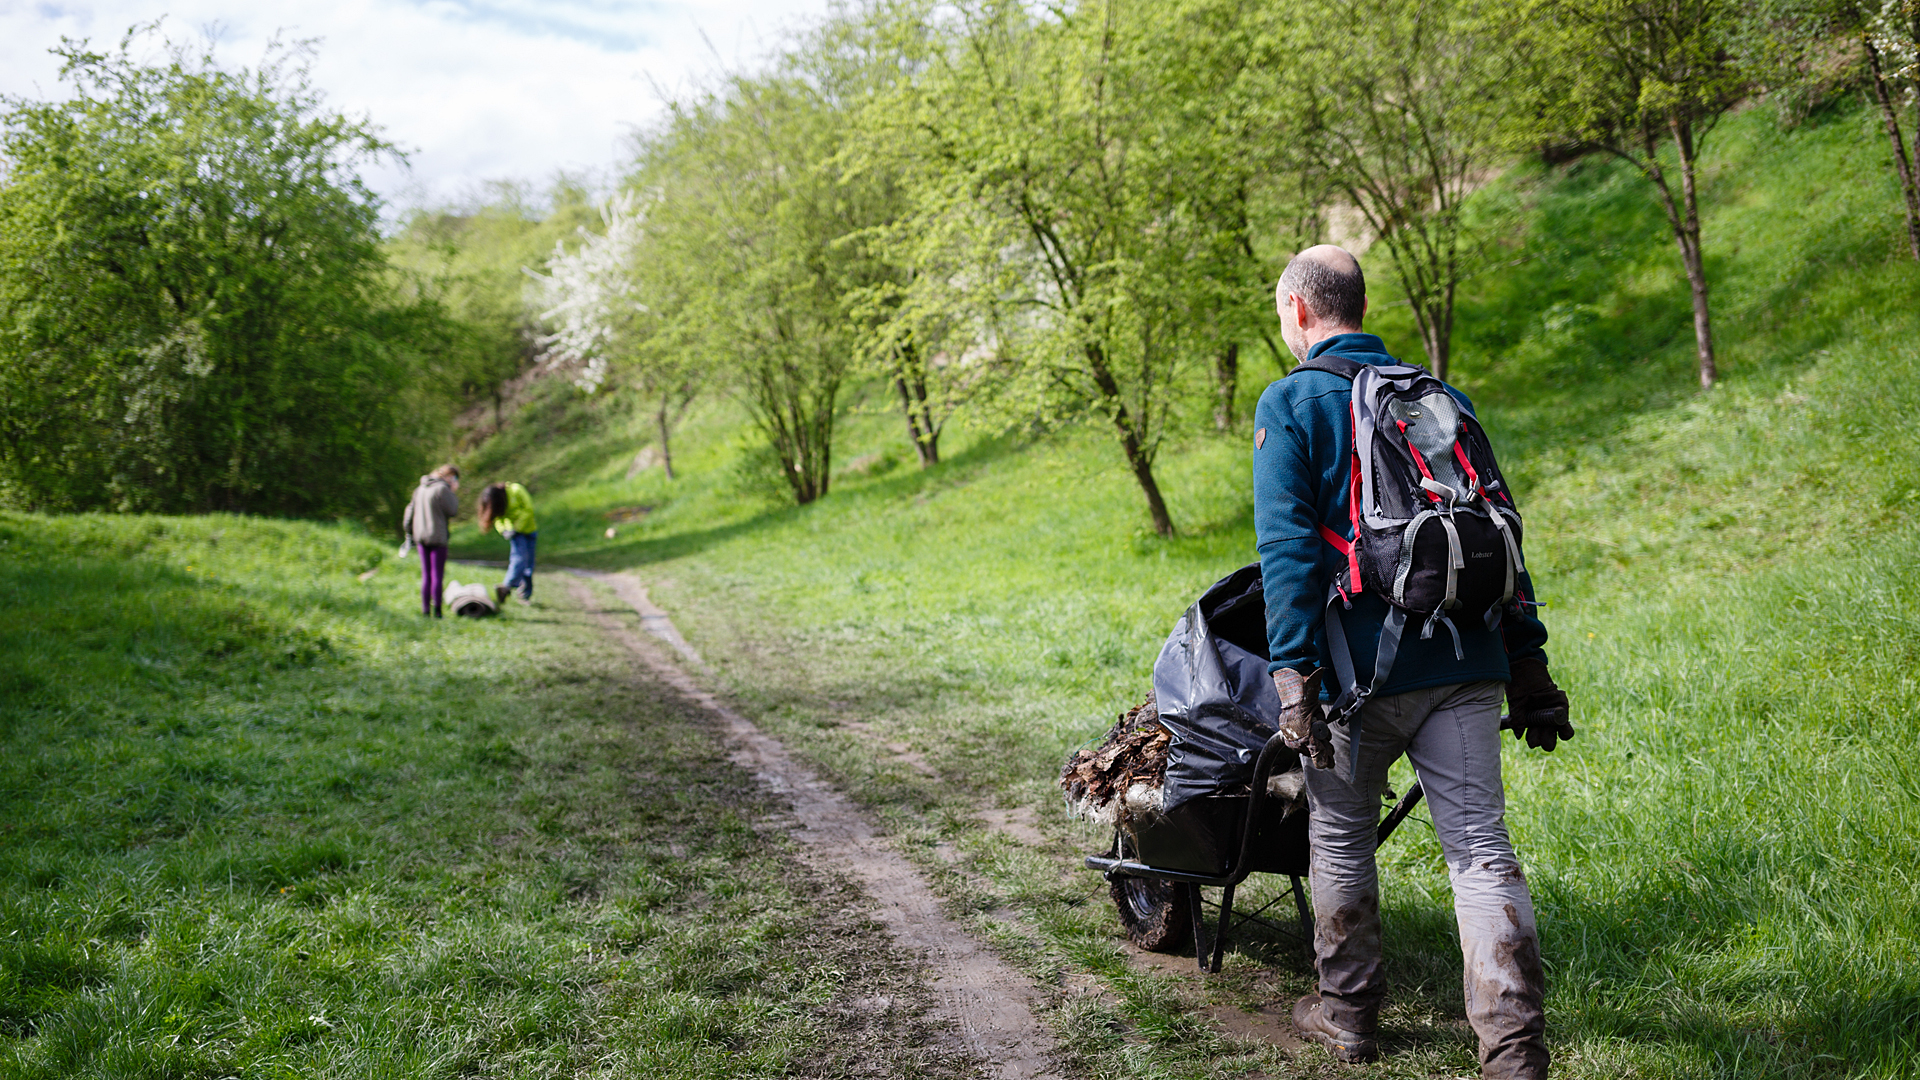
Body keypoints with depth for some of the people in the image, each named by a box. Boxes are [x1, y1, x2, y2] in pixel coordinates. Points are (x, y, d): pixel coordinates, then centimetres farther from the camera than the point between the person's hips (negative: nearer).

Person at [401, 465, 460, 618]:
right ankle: (436, 610, -3)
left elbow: (410, 510, 15)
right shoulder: (442, 489, -11)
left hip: (420, 537, 7)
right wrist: (454, 493, 0)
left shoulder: (420, 489, 12)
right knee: (437, 575, -3)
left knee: (425, 575, 11)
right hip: (437, 538, -7)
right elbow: (453, 511, -10)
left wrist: (408, 532, 22)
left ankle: (425, 609, 10)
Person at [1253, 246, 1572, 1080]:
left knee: (1340, 844, 14)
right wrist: (1526, 659, 16)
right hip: (1464, 661, 4)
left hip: (1361, 666, -4)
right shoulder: (1441, 395, 15)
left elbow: (1287, 549, -11)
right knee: (1480, 847, 2)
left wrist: (1292, 671, -12)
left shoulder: (1290, 403, 0)